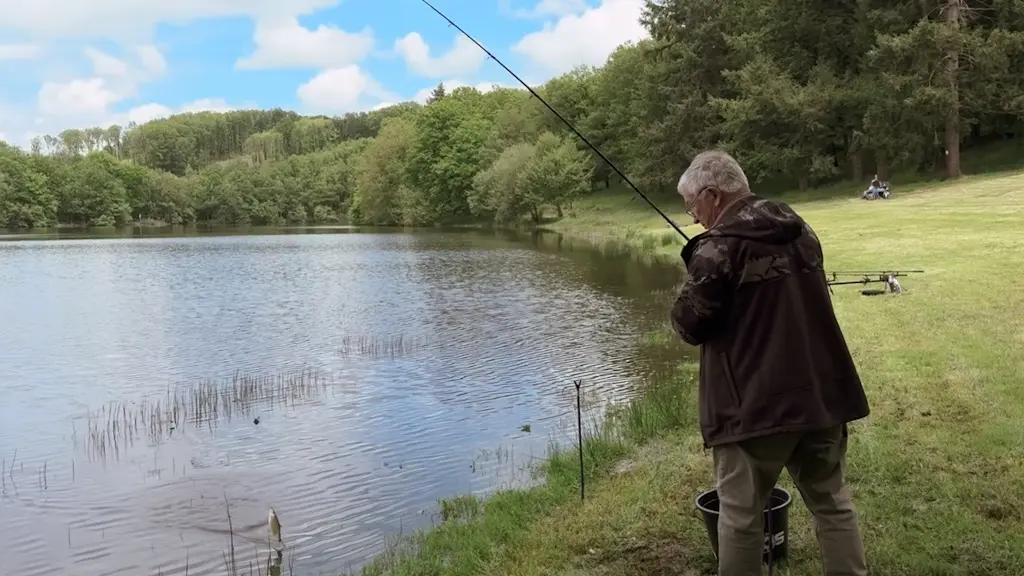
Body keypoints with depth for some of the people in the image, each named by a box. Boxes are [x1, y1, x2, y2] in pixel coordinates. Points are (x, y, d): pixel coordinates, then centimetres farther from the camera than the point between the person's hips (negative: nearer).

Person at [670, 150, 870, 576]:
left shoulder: (718, 248, -14)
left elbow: (690, 326, -8)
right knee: (832, 502, 17)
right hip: (820, 394, 7)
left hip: (753, 404, -7)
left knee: (740, 514, 7)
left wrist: (691, 292, 11)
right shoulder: (800, 230, 10)